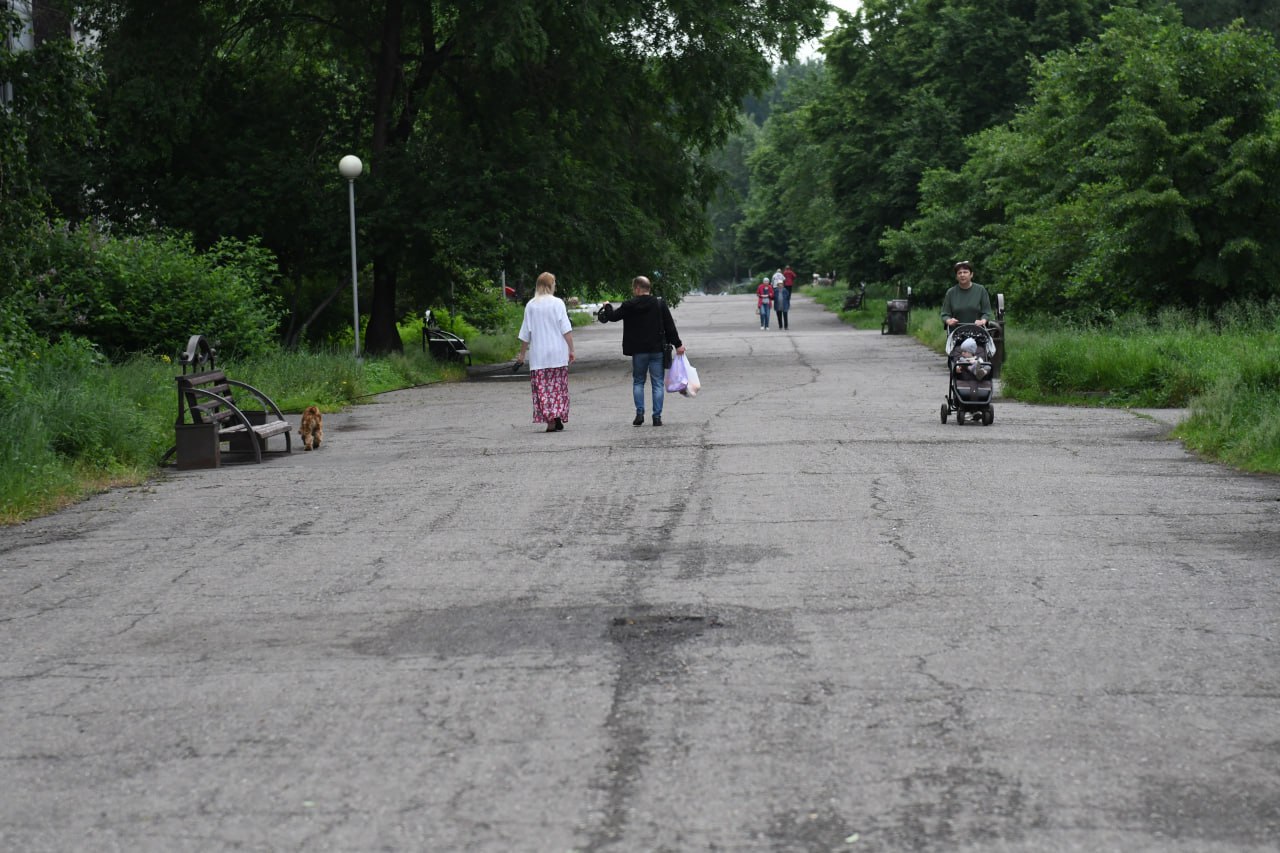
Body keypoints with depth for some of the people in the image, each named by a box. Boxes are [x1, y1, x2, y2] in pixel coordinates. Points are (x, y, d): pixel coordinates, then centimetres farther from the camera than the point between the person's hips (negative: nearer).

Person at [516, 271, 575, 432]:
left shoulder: (531, 306, 2)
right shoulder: (557, 303, -2)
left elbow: (525, 334, 5)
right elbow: (567, 330, -7)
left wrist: (522, 354, 14)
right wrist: (571, 350, -1)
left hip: (538, 355, 0)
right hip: (558, 353, 0)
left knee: (542, 388, 2)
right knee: (559, 387, 9)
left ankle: (550, 421, -5)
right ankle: (558, 417, 3)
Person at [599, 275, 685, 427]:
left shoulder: (629, 306, -6)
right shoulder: (660, 305, -2)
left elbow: (613, 316, 7)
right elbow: (670, 326, 0)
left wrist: (607, 307, 28)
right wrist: (677, 344, 6)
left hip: (638, 351, -1)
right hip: (657, 350, 1)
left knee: (638, 381, 14)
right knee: (657, 383, 4)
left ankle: (639, 414, 3)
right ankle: (657, 417, 0)